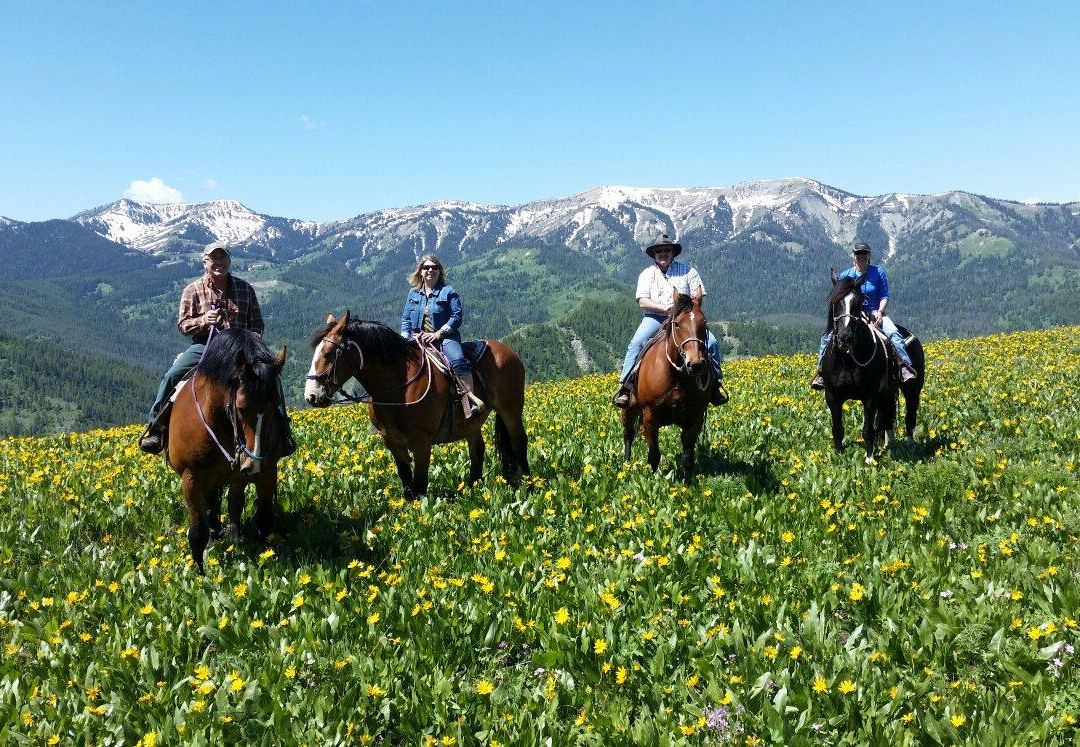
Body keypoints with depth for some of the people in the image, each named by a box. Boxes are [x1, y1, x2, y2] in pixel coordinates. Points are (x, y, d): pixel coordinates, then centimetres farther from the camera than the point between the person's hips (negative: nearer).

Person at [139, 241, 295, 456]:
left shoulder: (246, 289, 11)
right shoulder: (193, 290, 6)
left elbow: (257, 323, 16)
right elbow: (182, 324, 4)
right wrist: (202, 321, -17)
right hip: (204, 346, -1)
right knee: (173, 376, -24)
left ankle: (282, 432, -6)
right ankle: (156, 428, -9)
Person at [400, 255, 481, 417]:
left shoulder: (448, 291, 2)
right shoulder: (413, 293, 16)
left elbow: (457, 317, -6)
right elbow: (406, 318, 18)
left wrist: (438, 334, -15)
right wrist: (405, 339, 1)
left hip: (444, 337, -4)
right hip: (417, 339, 5)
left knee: (458, 360, -32)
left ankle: (470, 398, -30)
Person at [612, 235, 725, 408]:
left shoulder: (687, 270, 11)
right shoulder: (647, 274, 11)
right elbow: (642, 301, -2)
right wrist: (664, 307, -17)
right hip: (655, 318, 0)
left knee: (710, 341, -18)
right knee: (636, 343, -27)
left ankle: (715, 381, -3)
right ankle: (624, 385, -22)